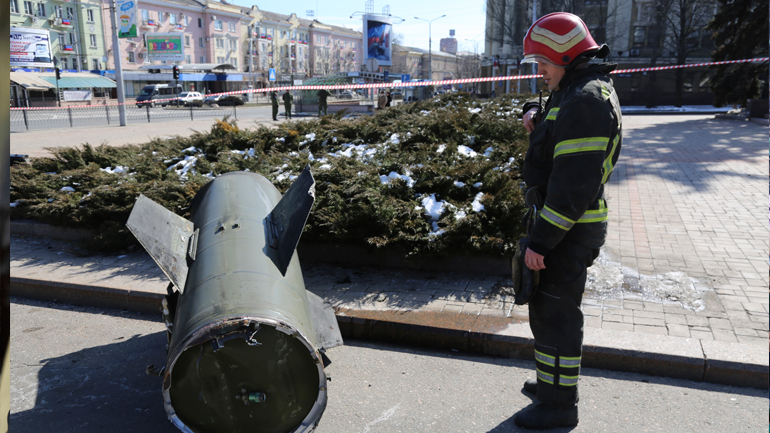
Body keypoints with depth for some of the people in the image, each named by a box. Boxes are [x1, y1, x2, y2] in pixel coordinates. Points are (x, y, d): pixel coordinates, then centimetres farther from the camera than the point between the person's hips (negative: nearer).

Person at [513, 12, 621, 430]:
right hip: (565, 225, 11)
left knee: (554, 313, 0)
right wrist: (534, 115, 3)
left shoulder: (584, 101, -21)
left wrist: (541, 241, -26)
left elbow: (574, 183, -27)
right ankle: (553, 381, 38)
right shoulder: (580, 91, 14)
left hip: (568, 230, -11)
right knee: (549, 308, 21)